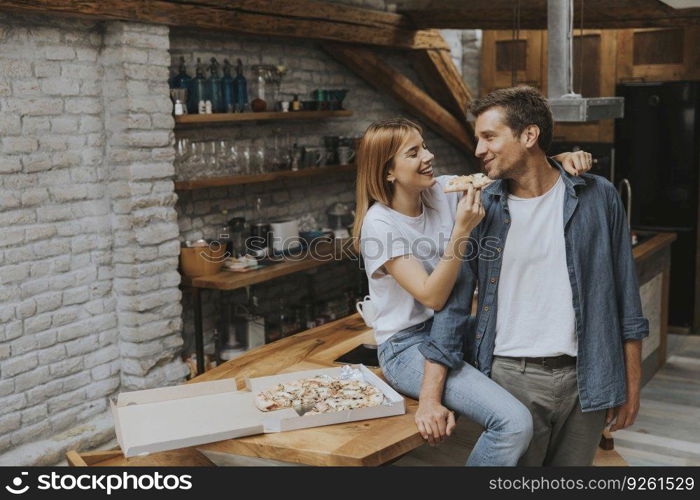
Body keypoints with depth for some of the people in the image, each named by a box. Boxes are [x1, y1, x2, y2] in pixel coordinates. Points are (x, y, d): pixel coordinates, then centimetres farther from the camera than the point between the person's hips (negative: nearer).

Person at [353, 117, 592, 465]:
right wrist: (462, 230, -28)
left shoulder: (443, 191, 1)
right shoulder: (379, 223, -15)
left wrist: (562, 160, -16)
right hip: (407, 348, -7)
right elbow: (432, 296, -21)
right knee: (514, 422, -24)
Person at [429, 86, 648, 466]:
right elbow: (452, 304, -2)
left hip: (585, 378, 1)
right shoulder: (480, 209, -3)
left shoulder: (597, 197, -2)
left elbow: (625, 301, 3)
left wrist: (631, 385, 3)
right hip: (511, 376, 0)